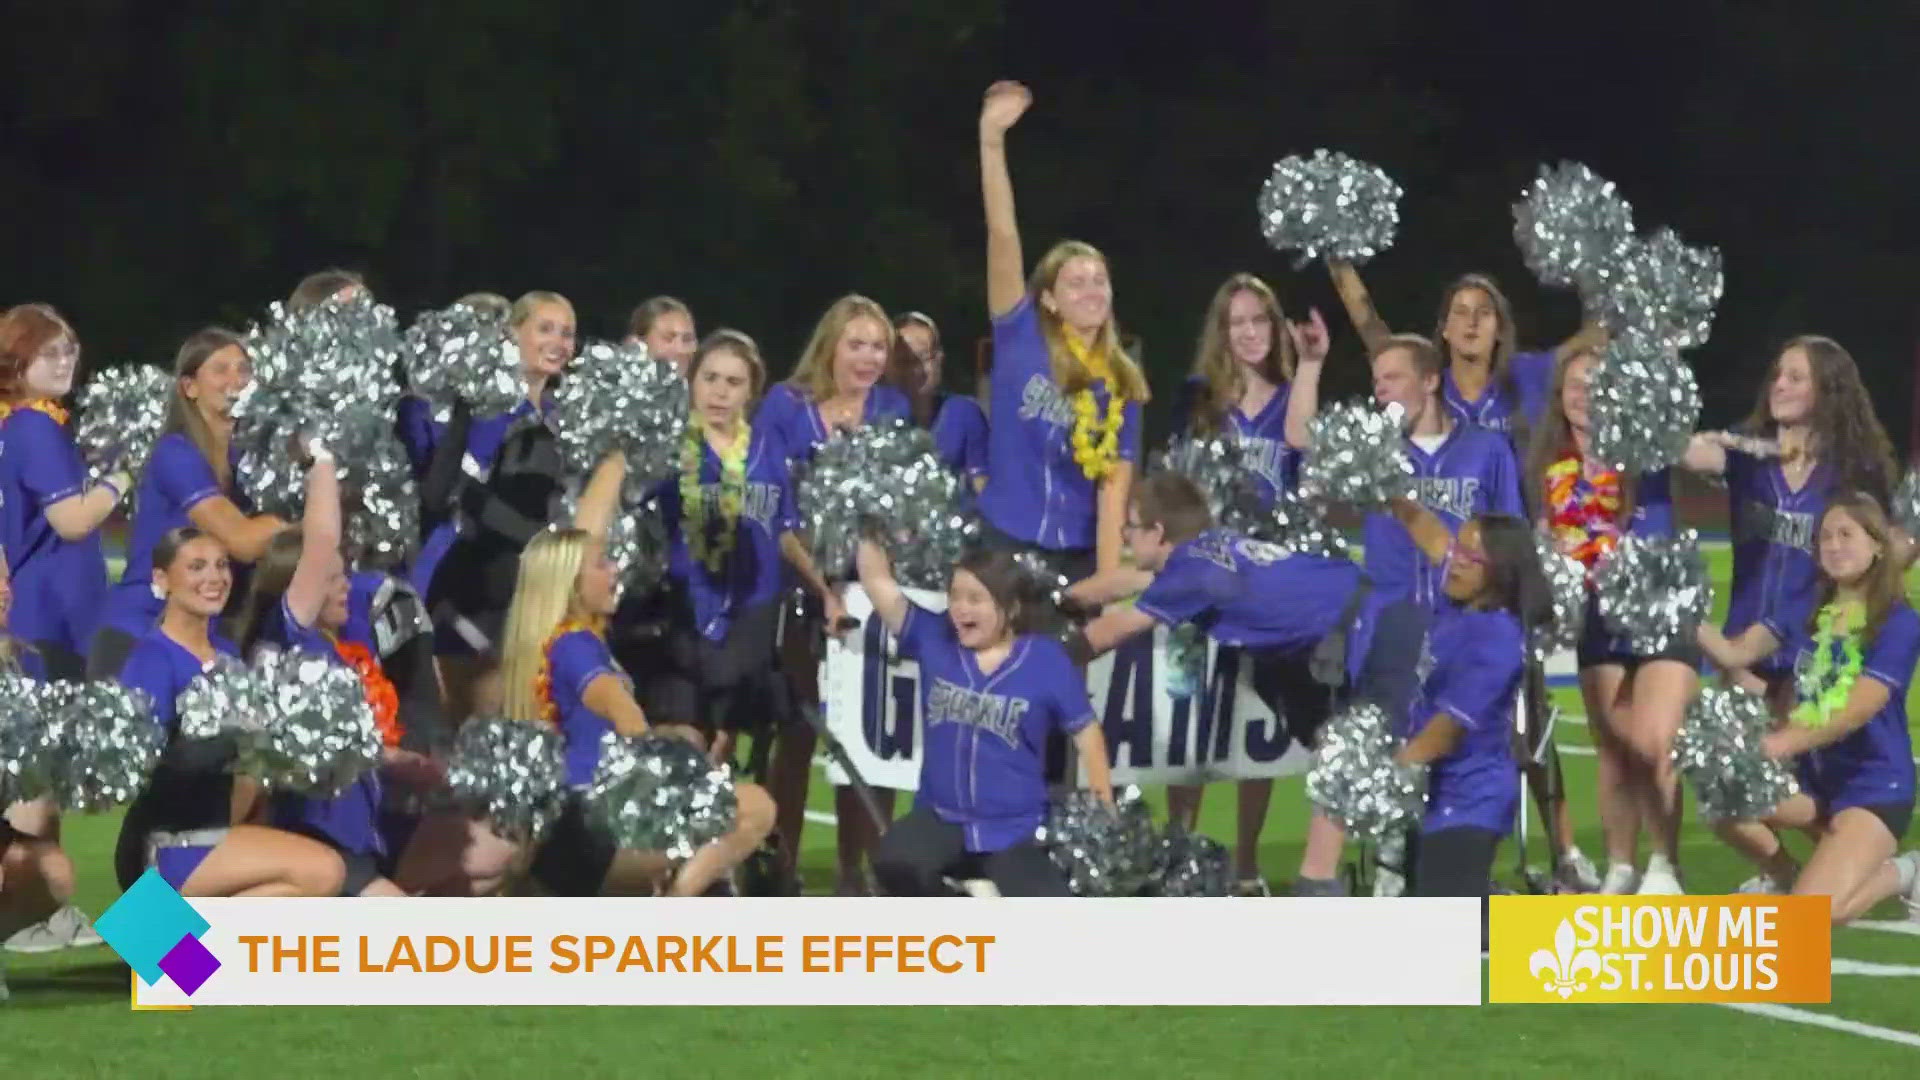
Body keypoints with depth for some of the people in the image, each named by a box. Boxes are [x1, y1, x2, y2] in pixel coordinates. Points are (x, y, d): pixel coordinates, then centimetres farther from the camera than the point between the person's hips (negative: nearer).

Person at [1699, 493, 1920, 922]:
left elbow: (1857, 712, -22)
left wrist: (1783, 743, -34)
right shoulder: (1807, 611, 6)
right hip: (1813, 776, 6)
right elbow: (1734, 653, 2)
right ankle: (1784, 875, 11)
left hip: (1875, 786, -6)